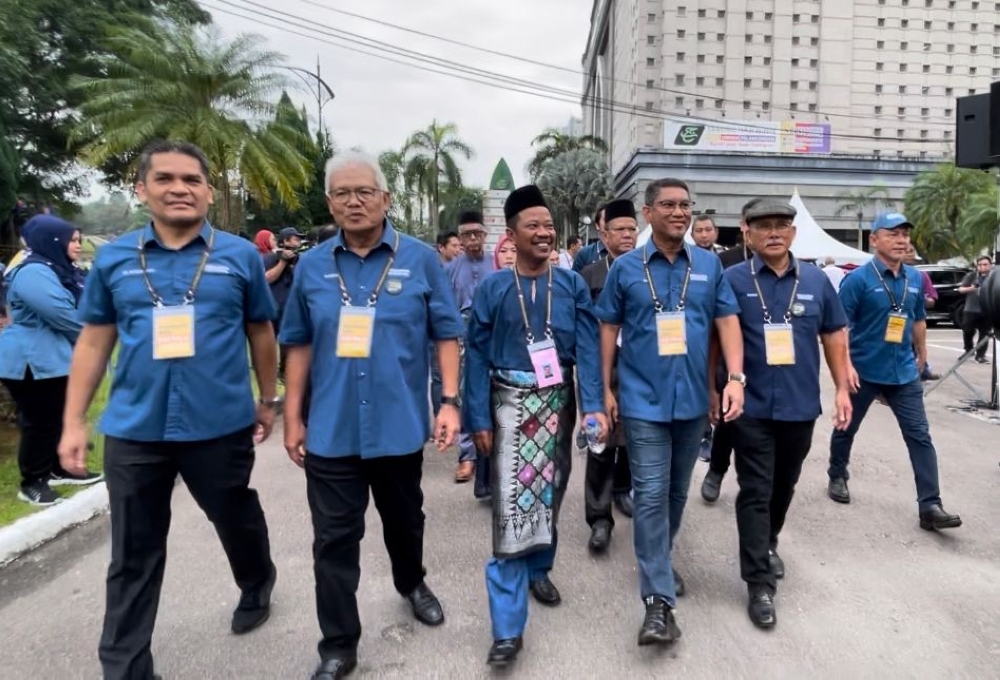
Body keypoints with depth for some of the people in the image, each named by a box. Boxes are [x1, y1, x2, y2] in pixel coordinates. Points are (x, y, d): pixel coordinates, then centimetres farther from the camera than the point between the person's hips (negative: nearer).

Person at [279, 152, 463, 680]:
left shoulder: (420, 259, -4)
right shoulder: (312, 265, 1)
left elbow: (446, 334, -2)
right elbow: (299, 345, 6)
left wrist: (450, 401, -10)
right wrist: (292, 416, 5)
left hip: (399, 424, 0)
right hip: (330, 429, 1)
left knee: (404, 518, 21)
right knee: (334, 541, 7)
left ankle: (412, 584, 51)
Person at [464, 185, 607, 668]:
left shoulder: (573, 285, 0)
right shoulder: (492, 289, -4)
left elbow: (587, 348, -4)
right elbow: (477, 356, -3)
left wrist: (593, 406, -16)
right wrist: (479, 419, -7)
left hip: (557, 403, 3)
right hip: (512, 404, -2)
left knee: (550, 493, 17)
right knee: (511, 506, -6)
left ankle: (539, 570, 42)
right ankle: (508, 627, 0)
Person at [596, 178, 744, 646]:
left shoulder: (709, 265, 4)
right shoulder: (625, 268, -2)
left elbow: (727, 320, 3)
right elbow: (608, 328, 2)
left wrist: (735, 377, -10)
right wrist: (606, 388, -1)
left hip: (693, 398, 3)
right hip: (644, 399, -3)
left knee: (677, 491, 18)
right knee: (651, 494, -5)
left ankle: (660, 561, 40)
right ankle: (659, 600, 2)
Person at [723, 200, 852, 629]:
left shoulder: (816, 281, 4)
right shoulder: (732, 281, -7)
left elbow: (834, 336, 10)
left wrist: (842, 389, 8)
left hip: (801, 405, 4)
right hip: (753, 406, -4)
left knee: (784, 486, 20)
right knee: (755, 493, -1)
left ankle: (768, 544, 44)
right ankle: (759, 584, 6)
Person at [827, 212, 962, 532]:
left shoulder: (915, 279, 4)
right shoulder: (858, 279, -14)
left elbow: (918, 320, 18)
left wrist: (922, 355, 23)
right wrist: (846, 365, -25)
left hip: (904, 372, 4)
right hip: (864, 372, -4)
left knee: (920, 436, -1)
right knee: (846, 429, 13)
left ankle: (930, 507, 2)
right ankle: (837, 477, 37)